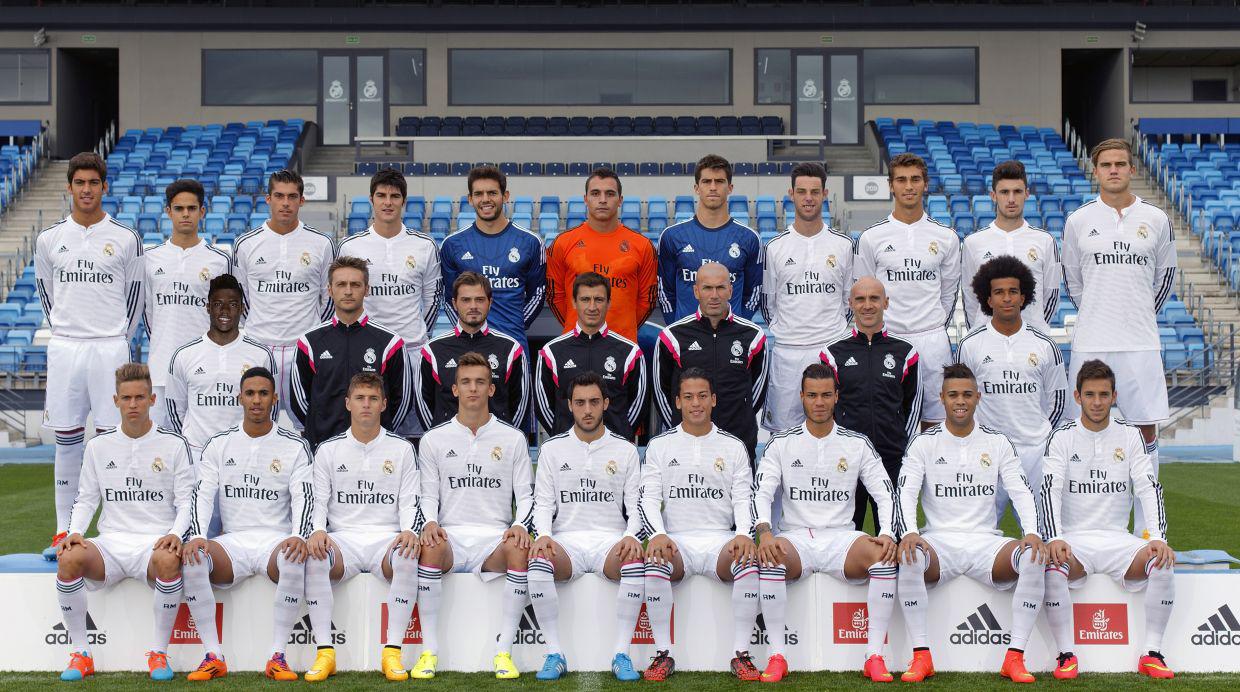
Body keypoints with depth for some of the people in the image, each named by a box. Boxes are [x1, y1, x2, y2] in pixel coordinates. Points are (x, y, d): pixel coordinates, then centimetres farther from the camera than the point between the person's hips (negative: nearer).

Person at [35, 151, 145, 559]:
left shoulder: (125, 239, 1)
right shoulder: (49, 239, 7)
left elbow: (134, 296, 8)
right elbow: (46, 293, 16)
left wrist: (117, 340, 7)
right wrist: (66, 333, 12)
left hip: (110, 349, -2)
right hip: (64, 350, 2)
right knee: (66, 441, 6)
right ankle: (64, 530, 13)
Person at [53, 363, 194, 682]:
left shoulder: (174, 445, 5)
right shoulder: (98, 446, 12)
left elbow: (187, 501, 3)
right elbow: (86, 499, 15)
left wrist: (176, 534, -16)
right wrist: (75, 532, -4)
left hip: (156, 542, -2)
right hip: (110, 542, 3)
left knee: (168, 561, -39)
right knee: (69, 558, -30)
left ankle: (158, 654, -21)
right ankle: (80, 654, -16)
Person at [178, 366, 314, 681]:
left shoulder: (295, 446, 6)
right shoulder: (219, 444, 11)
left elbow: (303, 496, -4)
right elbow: (203, 494, 2)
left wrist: (299, 536, -25)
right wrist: (197, 536, -17)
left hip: (276, 539, -2)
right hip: (232, 541, 2)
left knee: (295, 559, -37)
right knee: (191, 558, -30)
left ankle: (277, 657, -28)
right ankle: (214, 657, -23)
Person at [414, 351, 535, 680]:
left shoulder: (513, 438, 10)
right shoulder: (434, 439, 11)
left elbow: (525, 494, 8)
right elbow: (429, 494, 10)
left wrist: (519, 525, -13)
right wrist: (430, 522, -13)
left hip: (495, 536, 0)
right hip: (450, 535, 0)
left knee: (520, 551, -35)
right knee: (430, 547, -36)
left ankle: (503, 652, -27)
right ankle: (429, 652, -27)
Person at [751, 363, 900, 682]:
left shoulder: (857, 444, 8)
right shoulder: (782, 443, 6)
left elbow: (886, 494, 5)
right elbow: (761, 492, -2)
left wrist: (888, 534, -14)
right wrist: (765, 533, -22)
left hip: (841, 537, 1)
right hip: (795, 537, -1)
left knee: (885, 555, -31)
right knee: (770, 557, -36)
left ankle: (875, 657, -26)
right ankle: (777, 656, -27)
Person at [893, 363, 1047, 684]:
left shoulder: (997, 442, 10)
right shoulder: (924, 443, 5)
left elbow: (1022, 491, 2)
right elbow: (905, 491, -5)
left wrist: (1032, 533, -17)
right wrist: (909, 532, -25)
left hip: (985, 541, 1)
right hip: (938, 541, -1)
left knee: (1034, 557, -29)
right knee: (909, 556, -36)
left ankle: (1014, 658, -22)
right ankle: (921, 657, -26)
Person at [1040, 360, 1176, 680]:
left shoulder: (1129, 435, 7)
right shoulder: (1062, 437, 2)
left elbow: (1149, 488, -1)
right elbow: (1050, 489, -10)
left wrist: (1159, 537, -18)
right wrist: (1054, 538, -28)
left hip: (1118, 539, 2)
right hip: (1074, 538, -2)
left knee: (1163, 562, -26)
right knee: (1052, 566, -34)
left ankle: (1151, 654, -15)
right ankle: (1066, 655, -20)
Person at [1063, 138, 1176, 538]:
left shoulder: (1156, 219, 4)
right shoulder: (1078, 221, 4)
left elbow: (1165, 276, 16)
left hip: (1141, 341, 0)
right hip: (1090, 342, 0)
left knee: (1146, 427, 2)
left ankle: (1145, 525, 11)